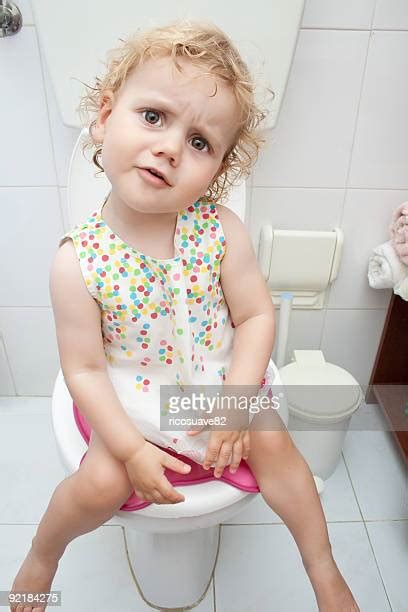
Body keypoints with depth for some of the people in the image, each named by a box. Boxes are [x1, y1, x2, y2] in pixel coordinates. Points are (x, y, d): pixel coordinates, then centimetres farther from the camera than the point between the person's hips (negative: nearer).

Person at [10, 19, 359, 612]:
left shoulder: (221, 232, -18)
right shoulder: (77, 262, -22)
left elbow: (256, 316, -10)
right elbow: (85, 369, -16)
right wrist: (132, 449, -17)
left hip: (218, 380, 2)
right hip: (129, 401, -1)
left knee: (272, 445, -7)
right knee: (101, 484, -13)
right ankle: (42, 554, 25)